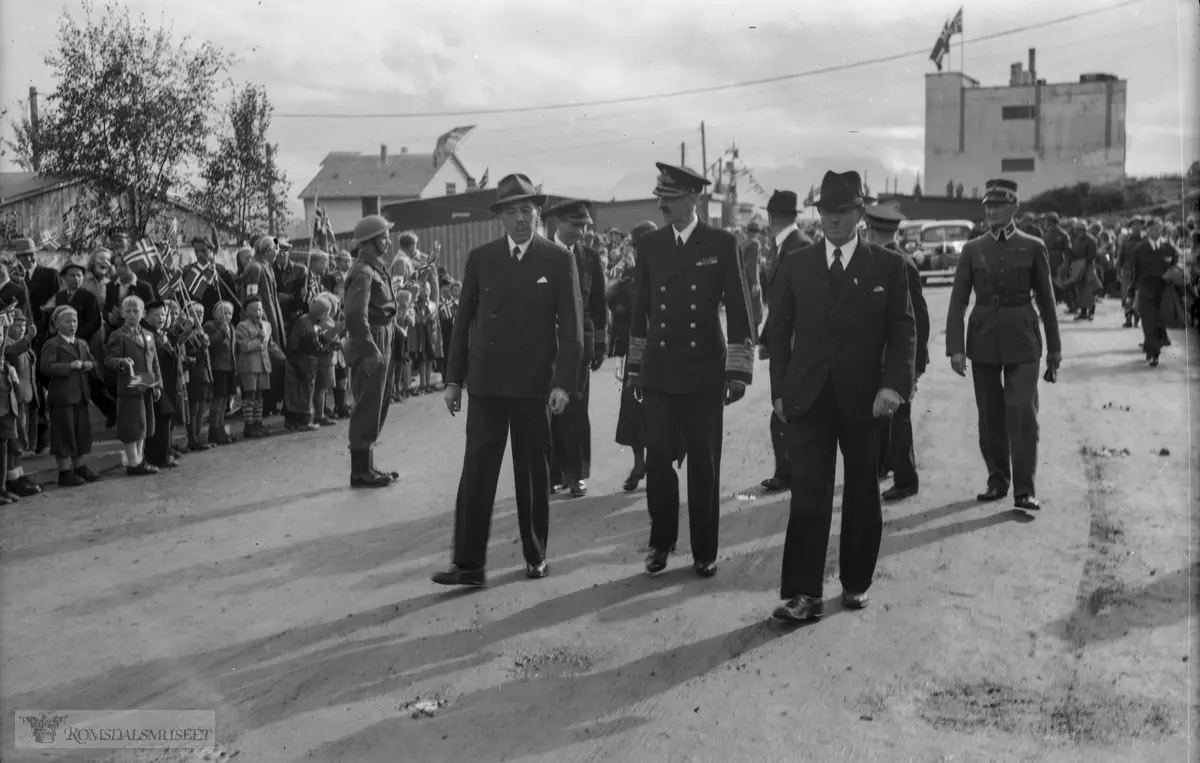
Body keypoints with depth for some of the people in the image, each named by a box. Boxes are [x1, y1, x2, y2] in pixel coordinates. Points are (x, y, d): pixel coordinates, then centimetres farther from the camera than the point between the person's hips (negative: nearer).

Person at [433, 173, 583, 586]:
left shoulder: (559, 260, 0)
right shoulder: (480, 258, 6)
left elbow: (571, 326, -2)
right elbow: (463, 320, 9)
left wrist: (563, 383, -10)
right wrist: (453, 378, 6)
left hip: (534, 382, -1)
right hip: (486, 381, 1)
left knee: (534, 473, 9)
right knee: (476, 471, -2)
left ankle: (536, 555, 22)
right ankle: (469, 563, 2)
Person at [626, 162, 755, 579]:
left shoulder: (722, 244, -1)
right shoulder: (648, 244, 7)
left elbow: (738, 310, -1)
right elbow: (641, 309, 12)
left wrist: (739, 370, -5)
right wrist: (635, 366, 12)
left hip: (705, 373, -2)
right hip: (658, 373, 2)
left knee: (704, 464, 4)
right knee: (657, 460, 2)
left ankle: (704, 551, 18)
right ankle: (661, 542, 21)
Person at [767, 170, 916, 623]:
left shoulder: (887, 266, 3)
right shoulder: (796, 265, 7)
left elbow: (903, 330, -2)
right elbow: (779, 330, 8)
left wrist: (895, 384, -16)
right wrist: (779, 391, 2)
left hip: (865, 400, 0)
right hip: (808, 398, 0)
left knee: (862, 495, 10)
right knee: (808, 497, -5)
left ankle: (856, 582, 26)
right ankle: (803, 594, -2)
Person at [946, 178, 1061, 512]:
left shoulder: (1033, 247, 2)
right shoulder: (972, 249, 4)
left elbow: (1046, 299, 6)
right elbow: (958, 301, 1)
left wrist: (1054, 347, 7)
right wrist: (955, 347, -7)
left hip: (1022, 339, -2)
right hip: (983, 339, 2)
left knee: (1022, 413, -7)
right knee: (990, 415, 9)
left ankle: (1024, 488, -1)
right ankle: (997, 480, 21)